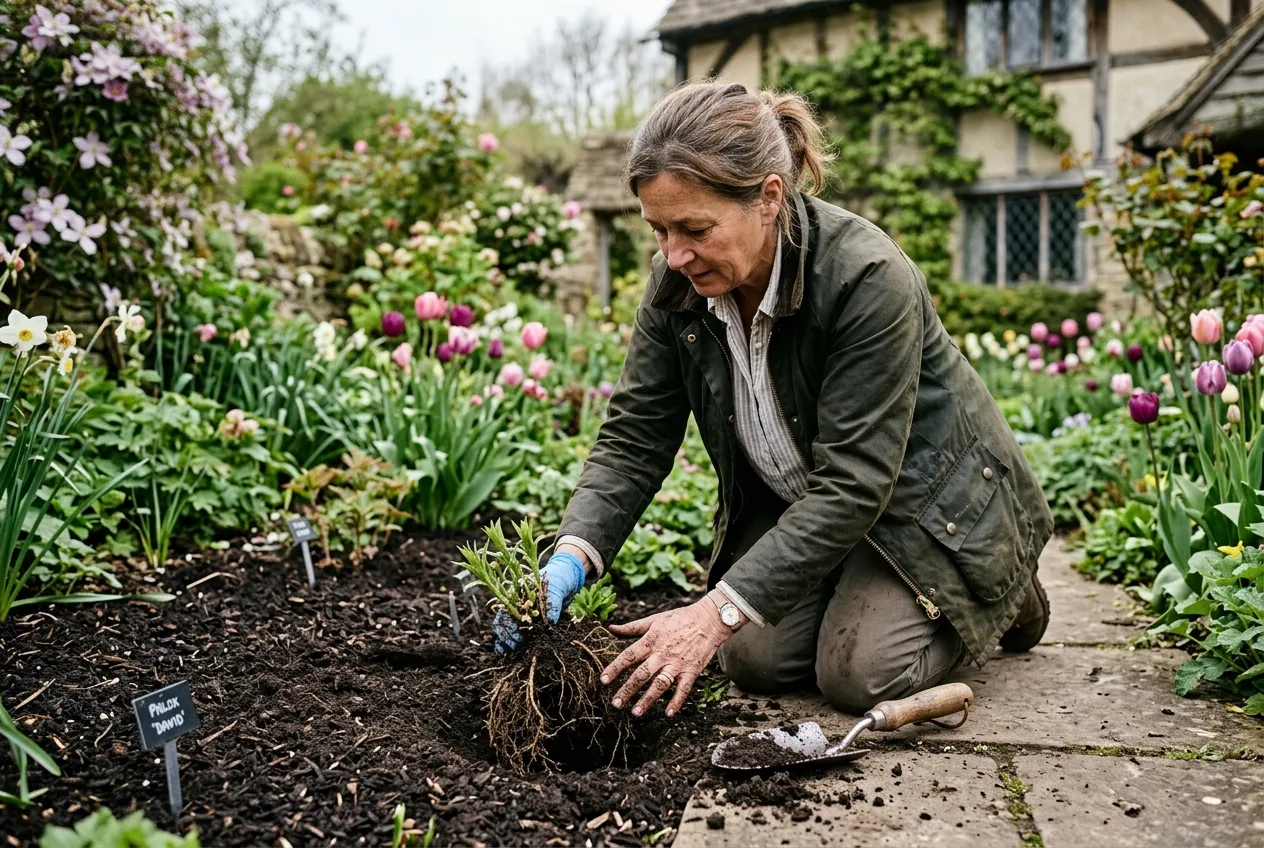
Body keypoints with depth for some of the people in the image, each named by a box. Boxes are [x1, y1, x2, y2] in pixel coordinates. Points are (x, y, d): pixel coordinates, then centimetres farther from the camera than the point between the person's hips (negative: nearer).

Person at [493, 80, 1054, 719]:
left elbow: (852, 484, -34)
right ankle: (860, 591, 21)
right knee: (753, 659, -8)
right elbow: (634, 437, -12)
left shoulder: (868, 278, -34)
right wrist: (572, 553, -30)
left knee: (859, 675, -16)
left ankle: (1000, 590, 13)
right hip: (795, 504, 5)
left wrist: (717, 612, -39)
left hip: (925, 500, -5)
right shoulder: (678, 283, -16)